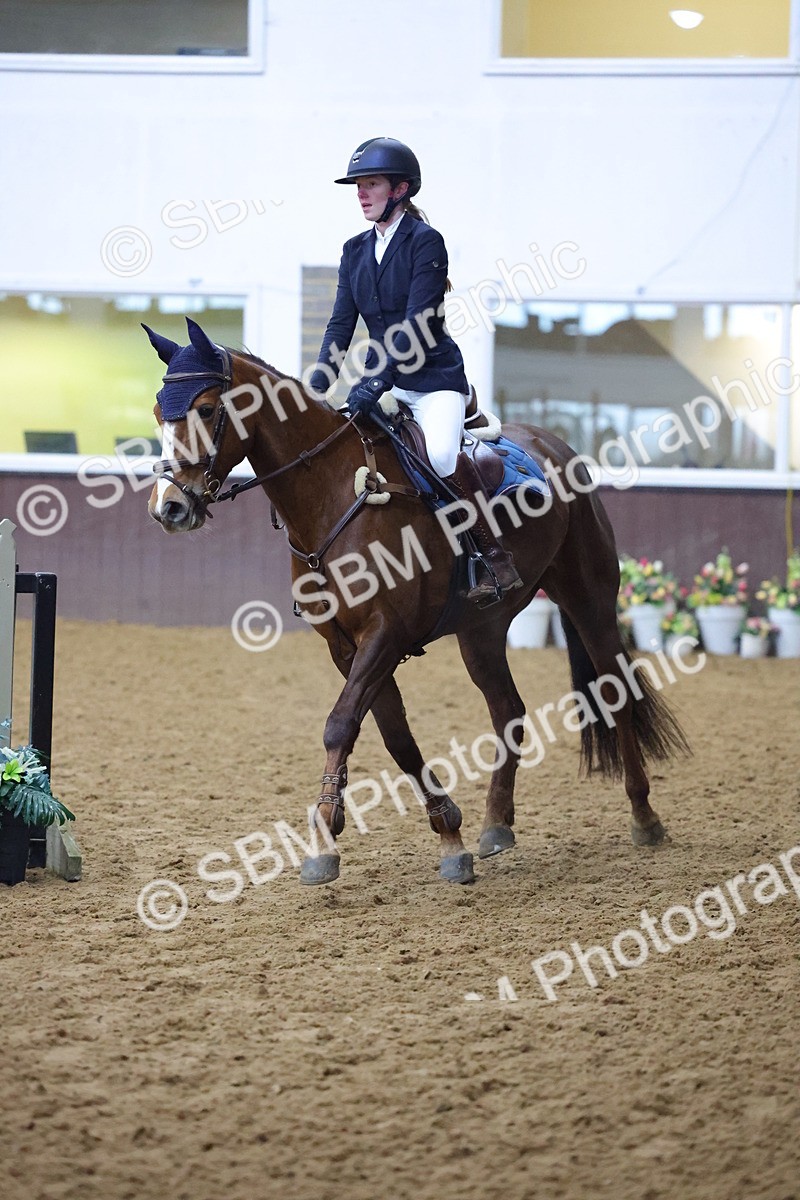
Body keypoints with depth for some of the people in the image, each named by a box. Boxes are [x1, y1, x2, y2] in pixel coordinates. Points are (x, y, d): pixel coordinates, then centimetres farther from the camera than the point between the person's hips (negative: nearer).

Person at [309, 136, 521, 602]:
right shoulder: (356, 251, 11)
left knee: (442, 454, -33)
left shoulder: (426, 241, -9)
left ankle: (496, 553, -21)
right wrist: (317, 387, -5)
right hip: (383, 382, 7)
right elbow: (341, 325, 8)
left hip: (434, 380, -7)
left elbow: (416, 323, -17)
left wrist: (377, 382, -26)